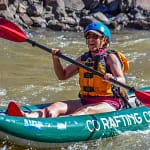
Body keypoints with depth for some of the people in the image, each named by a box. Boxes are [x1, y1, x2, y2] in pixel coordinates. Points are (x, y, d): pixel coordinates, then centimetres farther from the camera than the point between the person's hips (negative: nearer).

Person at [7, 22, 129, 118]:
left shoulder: (110, 57, -1)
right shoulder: (83, 58, 16)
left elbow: (122, 80, -14)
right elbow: (62, 76, 20)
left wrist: (112, 79, -37)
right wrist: (56, 59, 3)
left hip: (108, 104, -5)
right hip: (85, 101, 6)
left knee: (86, 111, -37)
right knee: (56, 106, -20)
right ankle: (27, 117, -48)